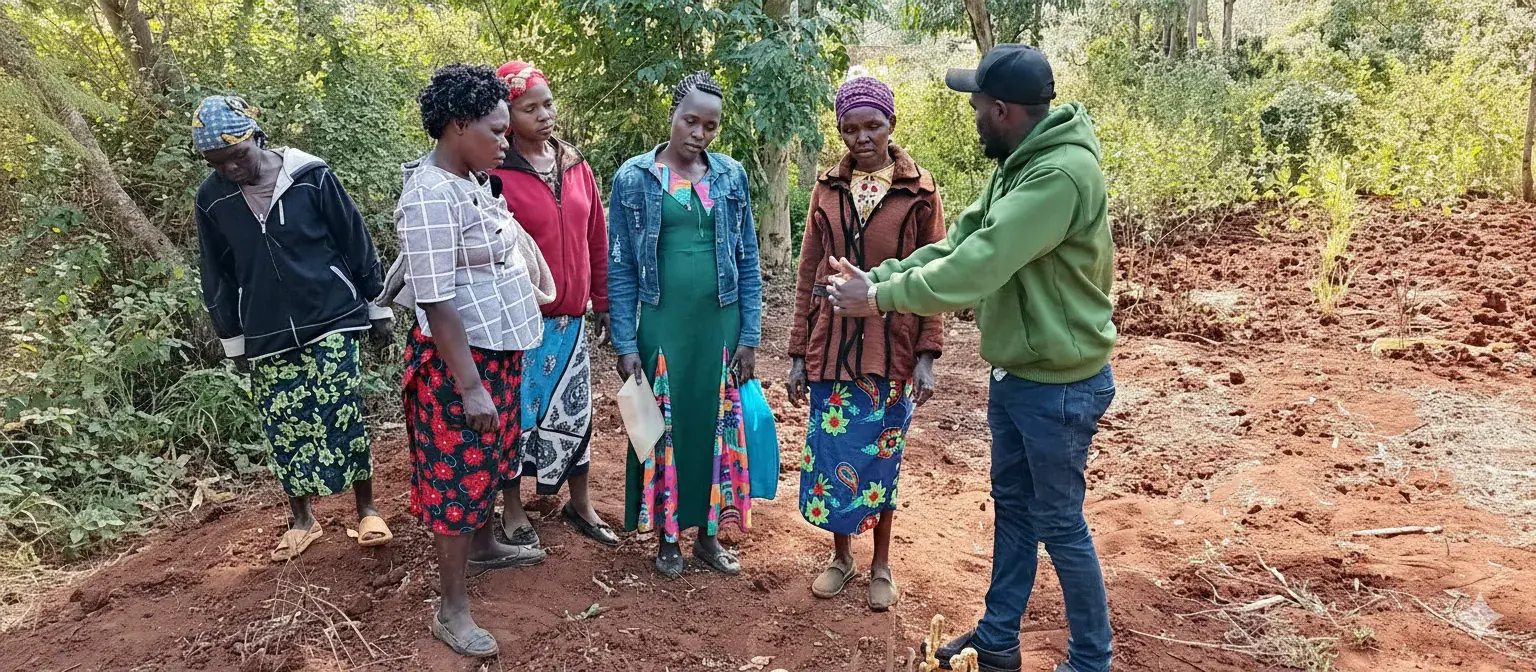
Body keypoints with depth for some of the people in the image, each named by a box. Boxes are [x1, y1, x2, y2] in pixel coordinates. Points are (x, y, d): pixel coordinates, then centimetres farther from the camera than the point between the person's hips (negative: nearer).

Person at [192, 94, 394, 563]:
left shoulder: (311, 176, -8)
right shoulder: (212, 199, 1)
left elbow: (356, 241, -1)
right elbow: (217, 277, 11)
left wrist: (377, 307, 2)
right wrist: (232, 340, 12)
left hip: (332, 322, -3)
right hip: (267, 338, 3)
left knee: (345, 419, -1)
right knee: (285, 431, 7)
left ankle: (367, 510, 16)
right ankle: (302, 520, 25)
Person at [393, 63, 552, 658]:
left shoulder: (473, 181, 6)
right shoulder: (430, 198, -23)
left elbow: (511, 234, 26)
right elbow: (436, 303, -25)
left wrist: (537, 286, 23)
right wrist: (470, 387, -25)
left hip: (499, 351, 9)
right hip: (459, 360, -9)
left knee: (490, 459, 25)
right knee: (458, 475, 2)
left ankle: (483, 547, 47)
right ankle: (452, 610, 16)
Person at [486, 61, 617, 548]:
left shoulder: (575, 166, 6)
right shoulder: (496, 174, -12)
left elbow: (597, 239, 10)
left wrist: (603, 302, 11)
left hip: (572, 319, 5)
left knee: (574, 413, 14)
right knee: (520, 413, 8)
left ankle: (580, 505, 31)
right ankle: (513, 512, 27)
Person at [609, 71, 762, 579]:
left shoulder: (731, 175, 3)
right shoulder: (634, 178, -3)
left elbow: (748, 261, 5)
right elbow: (620, 268, -1)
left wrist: (749, 337, 1)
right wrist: (626, 344, -6)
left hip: (720, 326, 2)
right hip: (661, 326, -2)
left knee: (717, 427, 9)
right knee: (664, 428, 7)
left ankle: (707, 534, 26)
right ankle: (668, 535, 26)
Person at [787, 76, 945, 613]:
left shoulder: (918, 192, -3)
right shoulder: (828, 189, 4)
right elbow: (808, 275, 6)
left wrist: (928, 355, -8)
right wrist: (798, 353, 4)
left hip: (892, 350, -2)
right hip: (831, 347, 2)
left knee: (881, 457, 8)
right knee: (832, 454, 7)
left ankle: (881, 563, 27)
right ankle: (841, 555, 29)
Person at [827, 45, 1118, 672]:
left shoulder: (1062, 173, -26)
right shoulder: (1018, 163, 6)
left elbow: (978, 265, -30)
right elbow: (960, 241, 4)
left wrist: (880, 299, -21)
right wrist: (880, 277, -6)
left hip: (1059, 384, -9)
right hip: (1015, 373, 9)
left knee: (1059, 524, 5)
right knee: (1011, 506, 19)